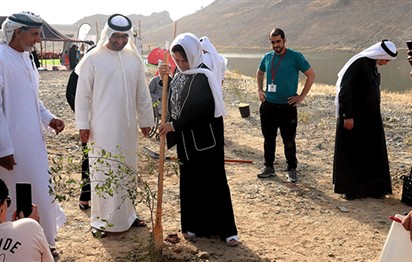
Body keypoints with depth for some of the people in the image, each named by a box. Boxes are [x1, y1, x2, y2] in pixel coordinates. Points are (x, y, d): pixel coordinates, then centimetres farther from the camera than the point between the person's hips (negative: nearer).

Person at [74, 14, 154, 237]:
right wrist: (83, 124, -9)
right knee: (102, 172, 1)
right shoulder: (92, 59, -7)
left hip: (128, 127, 5)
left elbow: (142, 94, 12)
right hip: (102, 127, -4)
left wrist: (146, 120, 13)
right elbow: (82, 95, -5)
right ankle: (101, 220, 12)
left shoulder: (134, 59, 6)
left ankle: (127, 214, 27)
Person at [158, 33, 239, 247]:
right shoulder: (181, 73, 8)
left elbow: (200, 109, -23)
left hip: (205, 140, -8)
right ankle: (195, 225, 24)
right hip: (186, 140, 8)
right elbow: (172, 99, 14)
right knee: (189, 182, 12)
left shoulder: (203, 77, -17)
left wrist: (174, 125, -20)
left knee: (213, 182, 0)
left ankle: (226, 229, 10)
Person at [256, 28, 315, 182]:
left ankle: (292, 170, 16)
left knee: (289, 140, 2)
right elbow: (259, 73, 26)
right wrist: (260, 90, 12)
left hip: (287, 106, -4)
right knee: (268, 139, 11)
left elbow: (311, 74, -3)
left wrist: (301, 96, -6)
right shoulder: (267, 57, 6)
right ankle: (268, 167, 24)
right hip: (268, 105, 4)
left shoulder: (295, 57, -7)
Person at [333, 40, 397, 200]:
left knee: (372, 153, 11)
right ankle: (348, 189, 12)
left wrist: (374, 117, 19)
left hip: (370, 119, 9)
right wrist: (347, 116, -22)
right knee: (351, 152, 2)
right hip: (354, 118, -9)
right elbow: (344, 91, -20)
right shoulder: (357, 64, -16)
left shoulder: (372, 65, 11)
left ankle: (372, 187, 20)